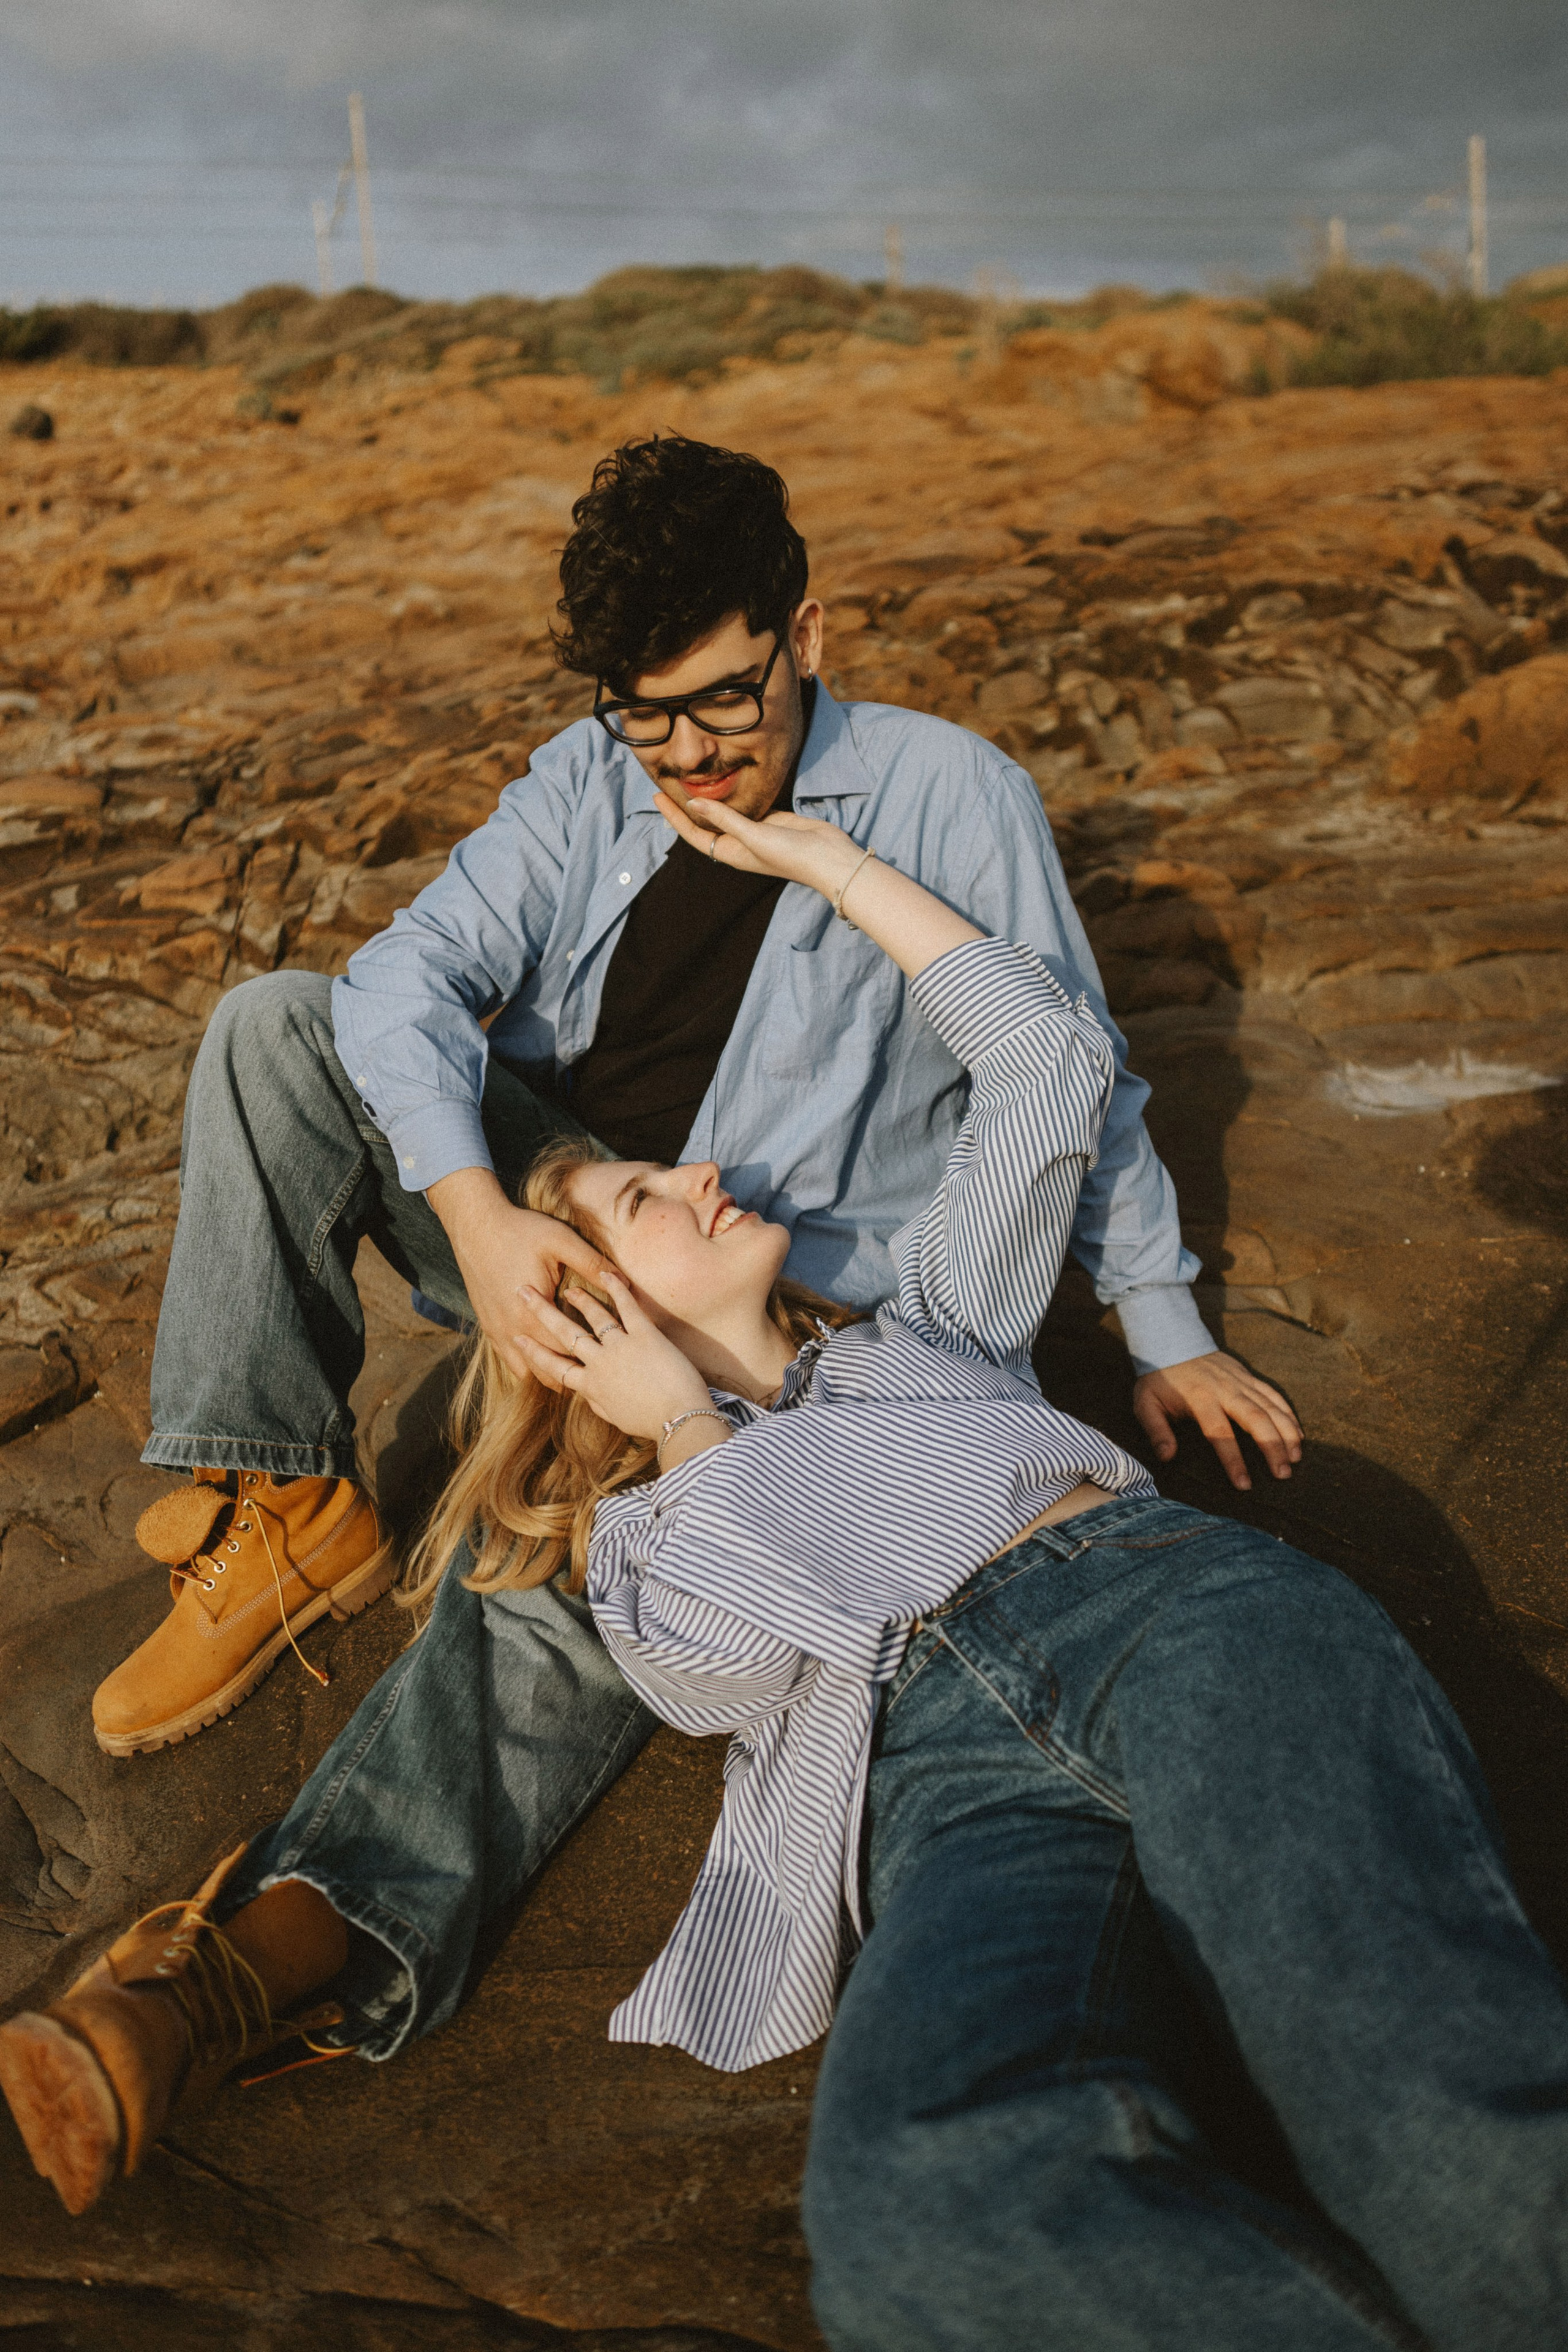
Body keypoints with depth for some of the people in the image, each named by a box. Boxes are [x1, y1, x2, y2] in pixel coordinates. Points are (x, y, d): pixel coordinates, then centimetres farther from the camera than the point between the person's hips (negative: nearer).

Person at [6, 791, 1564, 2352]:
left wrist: (822, 858, 38)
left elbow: (1048, 1062, 34)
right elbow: (735, 1659, 4)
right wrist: (690, 1428, 19)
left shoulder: (925, 1325, 34)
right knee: (915, 2216, -37)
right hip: (953, 1770, -1)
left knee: (1423, 2072, -34)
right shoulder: (642, 1518, 27)